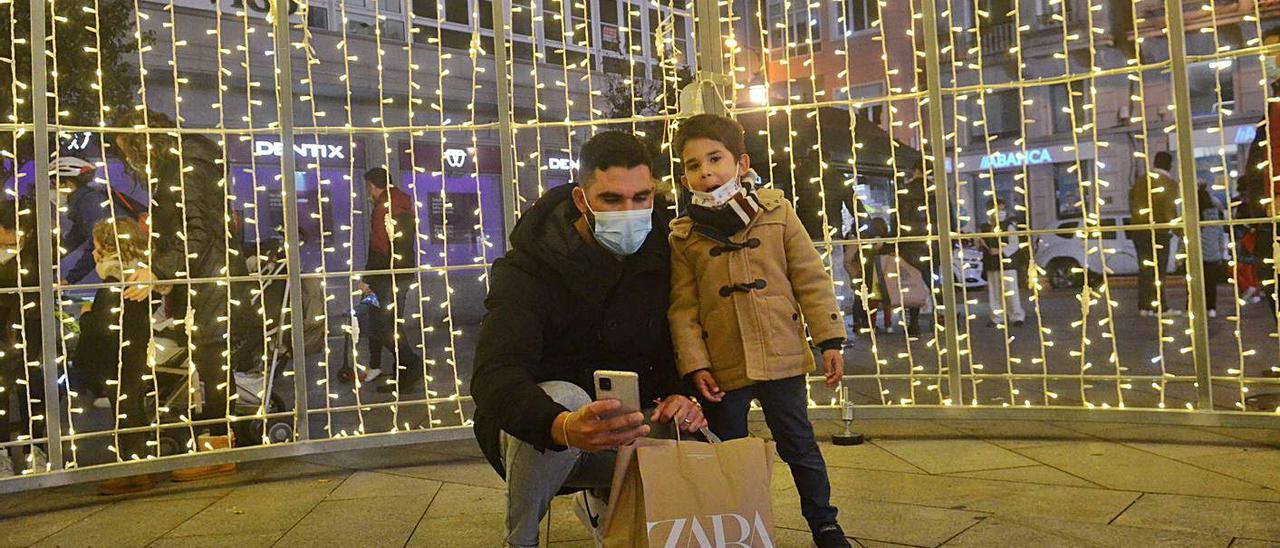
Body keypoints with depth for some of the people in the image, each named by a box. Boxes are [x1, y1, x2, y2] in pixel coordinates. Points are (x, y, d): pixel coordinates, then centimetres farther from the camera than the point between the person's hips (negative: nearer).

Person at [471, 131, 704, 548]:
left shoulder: (660, 255, -5)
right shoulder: (528, 267, -20)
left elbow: (674, 343, 3)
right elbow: (495, 376, -34)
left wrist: (678, 394, -23)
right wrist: (564, 427, -56)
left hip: (617, 430, 5)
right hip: (535, 435, -5)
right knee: (563, 396, -37)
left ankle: (602, 502, 16)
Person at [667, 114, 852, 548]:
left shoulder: (776, 211, 0)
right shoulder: (682, 237, 0)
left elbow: (811, 279, 1)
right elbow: (682, 307, -1)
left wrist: (829, 339, -2)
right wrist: (694, 364, -8)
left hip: (782, 358, 0)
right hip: (721, 369, 1)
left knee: (799, 444, 12)